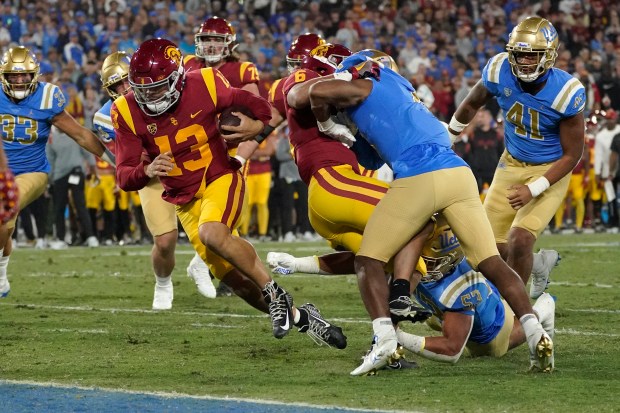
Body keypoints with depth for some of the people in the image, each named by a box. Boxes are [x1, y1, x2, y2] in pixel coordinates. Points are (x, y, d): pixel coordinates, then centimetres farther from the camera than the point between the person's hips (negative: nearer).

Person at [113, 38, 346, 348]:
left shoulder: (203, 86, -16)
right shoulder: (128, 113, -13)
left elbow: (257, 107, 3)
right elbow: (125, 177, -15)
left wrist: (258, 124, -20)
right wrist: (147, 171, -37)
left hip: (220, 178, -3)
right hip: (185, 201, 3)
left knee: (211, 234, -35)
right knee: (239, 282, 0)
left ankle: (275, 293, -19)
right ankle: (300, 317, 22)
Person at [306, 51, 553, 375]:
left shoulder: (363, 89, 11)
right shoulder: (402, 89, 33)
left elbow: (318, 92, -4)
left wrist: (327, 125, 12)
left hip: (418, 178, -6)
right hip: (459, 173, 6)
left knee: (368, 261, 6)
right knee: (491, 262, 7)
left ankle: (384, 338, -12)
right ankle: (535, 333, -7)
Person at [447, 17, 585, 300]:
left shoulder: (566, 93, -27)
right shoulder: (500, 72, -18)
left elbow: (572, 155, -17)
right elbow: (472, 104, 6)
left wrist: (533, 189, -25)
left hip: (550, 170, -4)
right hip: (512, 164, 5)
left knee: (520, 240, -20)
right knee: (492, 245, 3)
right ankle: (532, 278, 34)